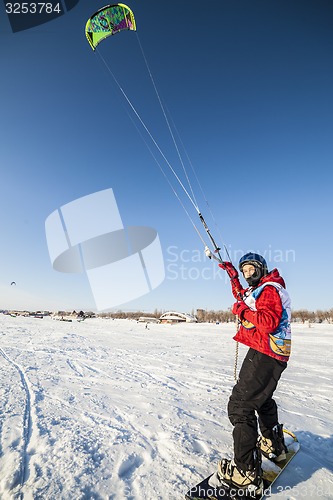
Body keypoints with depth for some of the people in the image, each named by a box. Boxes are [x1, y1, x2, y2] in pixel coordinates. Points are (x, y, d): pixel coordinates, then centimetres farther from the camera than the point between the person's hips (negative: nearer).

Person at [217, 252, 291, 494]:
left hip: (265, 354, -11)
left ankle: (247, 472, -5)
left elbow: (269, 322, -27)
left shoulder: (270, 289, -14)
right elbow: (242, 297, 33)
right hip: (265, 353, 11)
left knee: (240, 405, -10)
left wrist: (244, 310, -19)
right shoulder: (258, 289, 15)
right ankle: (274, 445, 47)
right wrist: (234, 277, 29)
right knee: (262, 398, 28)